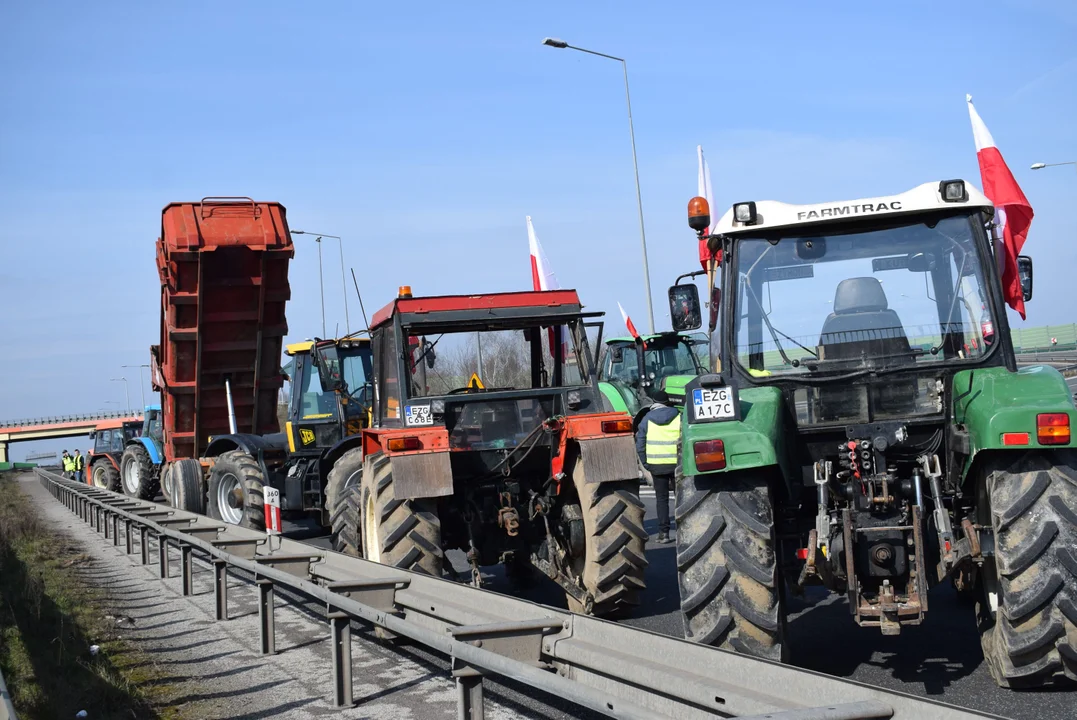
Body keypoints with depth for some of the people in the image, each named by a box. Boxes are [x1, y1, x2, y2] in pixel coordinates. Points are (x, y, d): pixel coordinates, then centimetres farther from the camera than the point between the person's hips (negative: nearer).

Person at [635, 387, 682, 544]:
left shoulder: (647, 419, 2)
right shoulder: (679, 417, -3)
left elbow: (640, 443, 1)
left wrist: (646, 463, 8)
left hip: (656, 465, 1)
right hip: (676, 463, -1)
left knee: (661, 498, 8)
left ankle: (663, 533, 2)